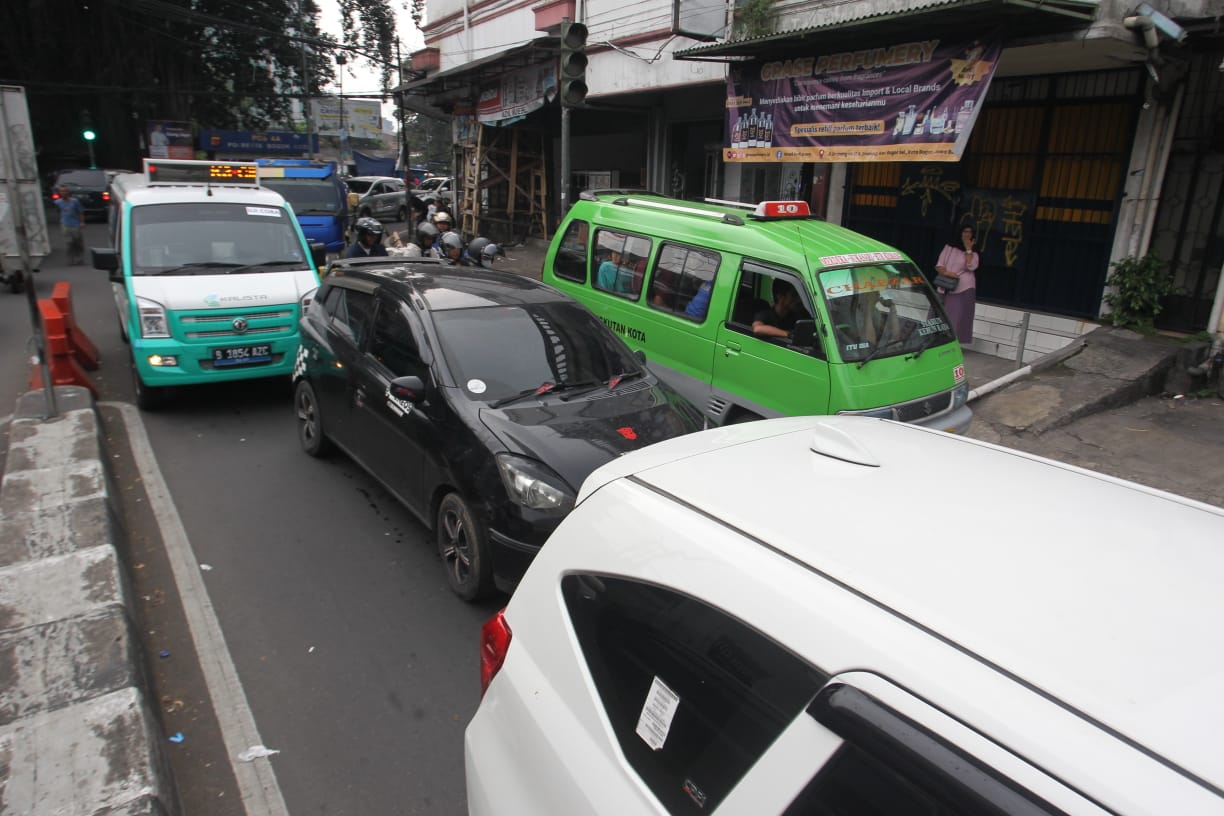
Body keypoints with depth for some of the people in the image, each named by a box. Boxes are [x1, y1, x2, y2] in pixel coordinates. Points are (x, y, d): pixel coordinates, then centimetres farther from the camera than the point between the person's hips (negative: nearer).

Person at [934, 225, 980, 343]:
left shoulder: (974, 252, 10)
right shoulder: (949, 247, 12)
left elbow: (971, 266, -11)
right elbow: (938, 266, 6)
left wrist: (968, 248, -8)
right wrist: (946, 272, -14)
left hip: (964, 290, -1)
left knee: (958, 318, -7)